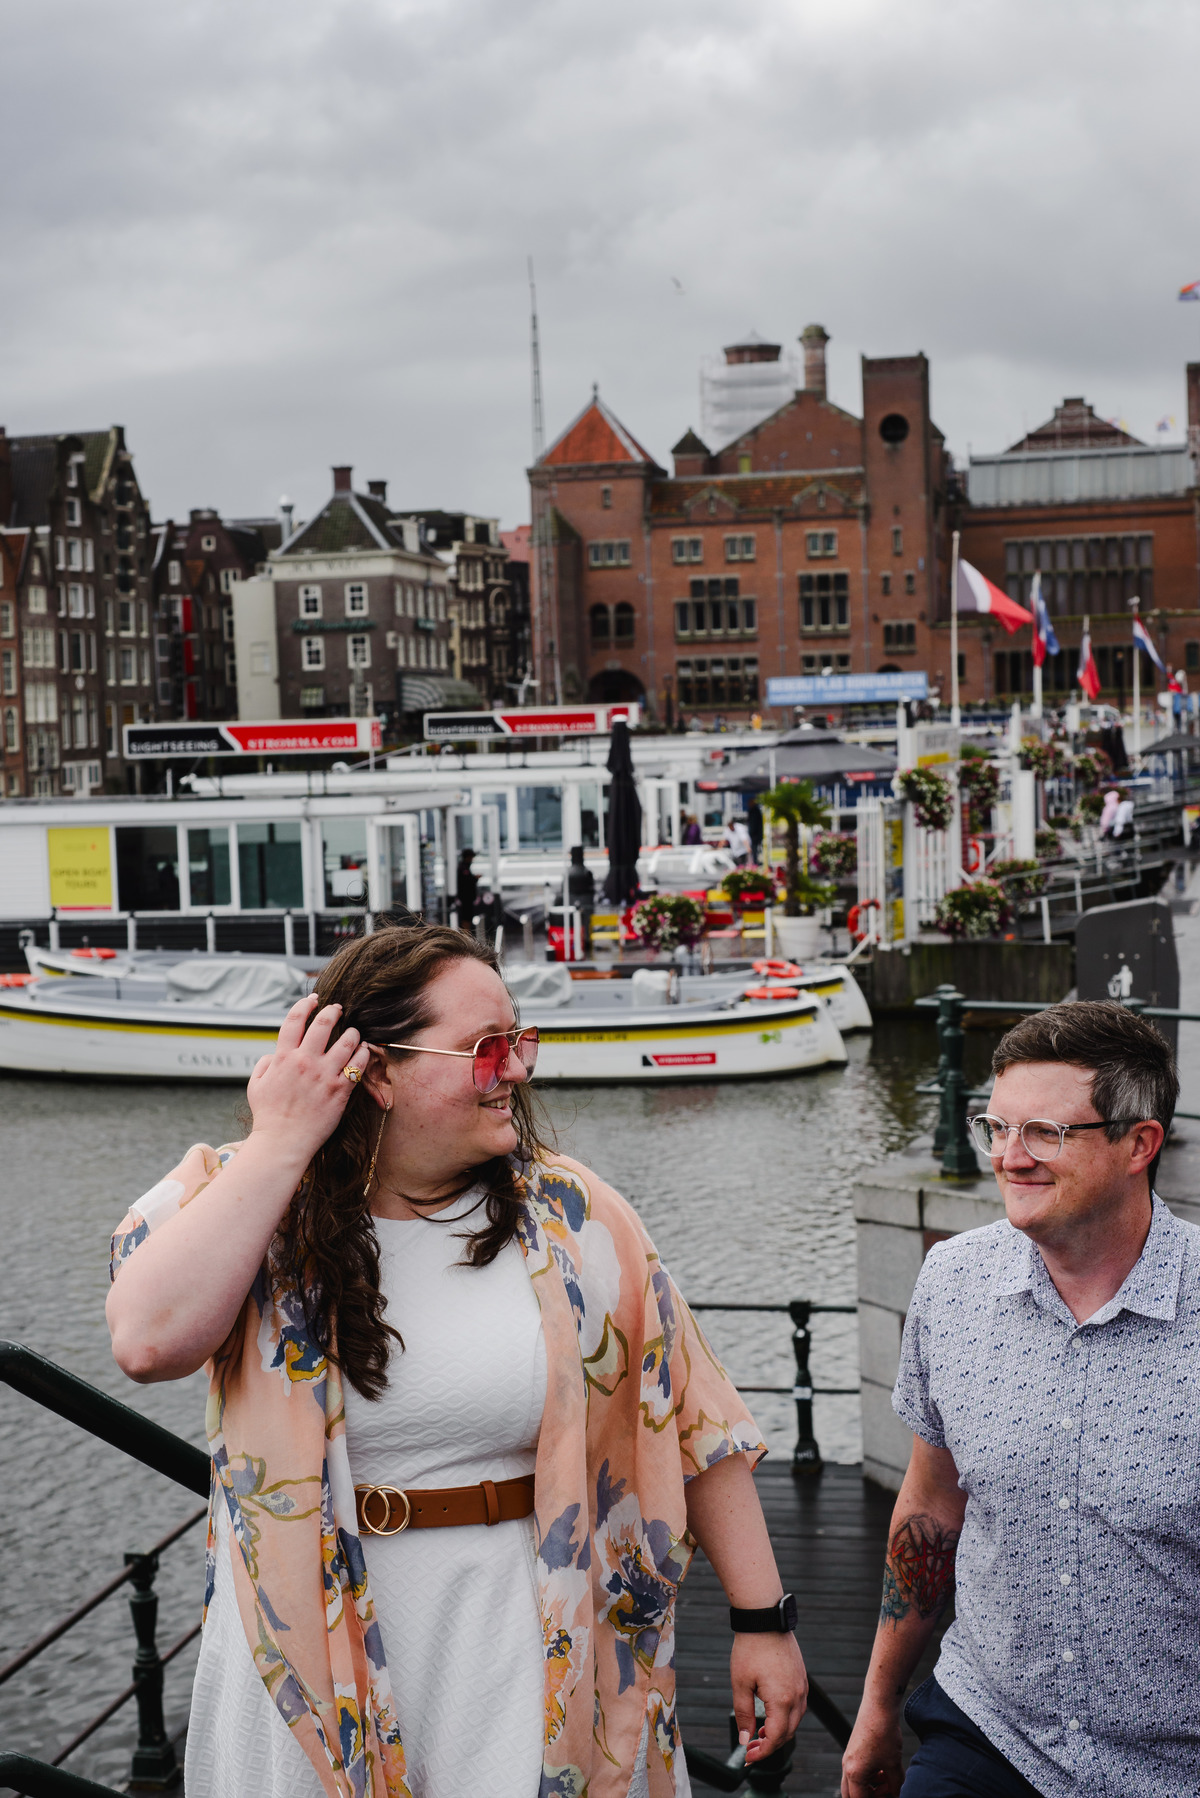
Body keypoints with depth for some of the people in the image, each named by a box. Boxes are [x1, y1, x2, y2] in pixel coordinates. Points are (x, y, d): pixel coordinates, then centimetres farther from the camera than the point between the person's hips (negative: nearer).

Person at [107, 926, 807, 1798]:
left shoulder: (568, 1214, -4)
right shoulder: (237, 1202, -6)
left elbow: (697, 1422, 0)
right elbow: (150, 1341, -27)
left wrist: (763, 1619, -2)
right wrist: (281, 1144, -22)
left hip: (529, 1656, 0)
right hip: (307, 1655, 0)